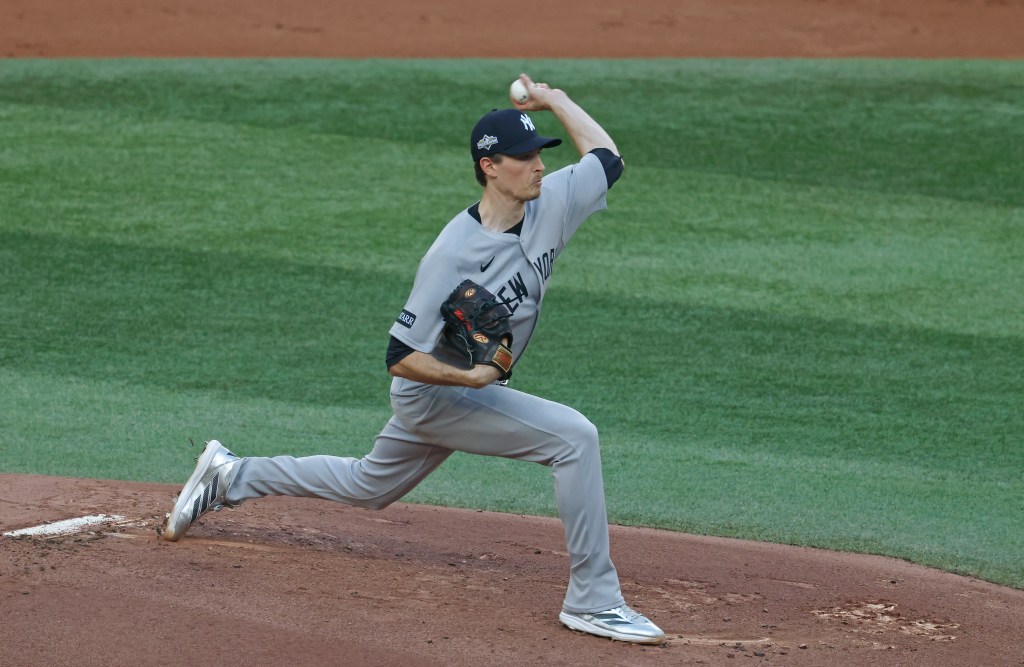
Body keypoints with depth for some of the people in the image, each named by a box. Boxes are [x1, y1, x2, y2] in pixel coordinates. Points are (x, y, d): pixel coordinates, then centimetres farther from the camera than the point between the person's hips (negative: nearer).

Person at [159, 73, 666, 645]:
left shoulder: (549, 205, -10)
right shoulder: (454, 255, -29)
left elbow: (608, 159, 7)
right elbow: (401, 359, -25)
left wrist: (555, 100, 2)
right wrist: (470, 377, -38)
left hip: (470, 386, 8)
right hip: (433, 393, -8)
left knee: (368, 487, 27)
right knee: (574, 436, -23)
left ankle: (231, 476, 43)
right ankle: (593, 600, -16)